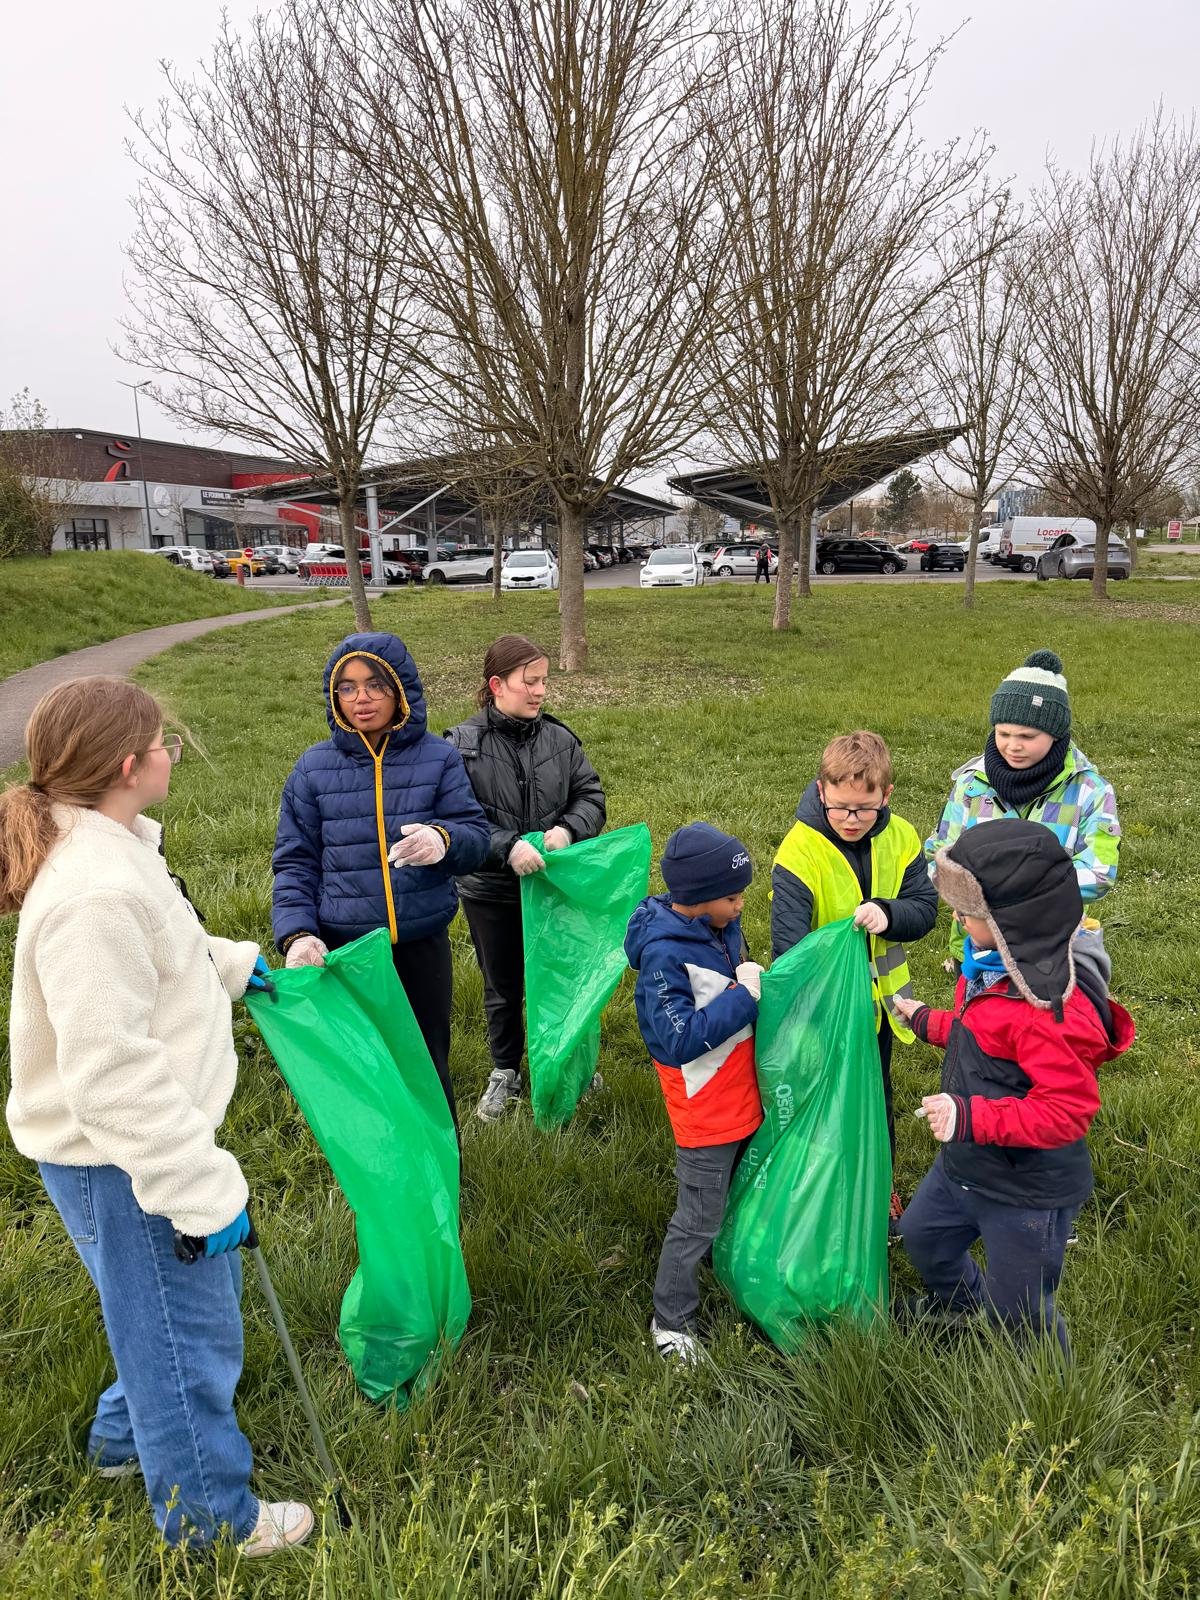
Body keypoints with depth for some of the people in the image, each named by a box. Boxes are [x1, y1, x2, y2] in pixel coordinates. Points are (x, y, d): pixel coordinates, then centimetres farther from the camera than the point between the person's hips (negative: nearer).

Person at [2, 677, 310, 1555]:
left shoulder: (109, 851, 2)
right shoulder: (94, 893, -31)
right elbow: (111, 1072, -31)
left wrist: (236, 965, 19)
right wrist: (203, 1190, -26)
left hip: (149, 1136, 10)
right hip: (123, 1162, -10)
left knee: (181, 1307, 29)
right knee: (188, 1332, 11)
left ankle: (126, 1439, 52)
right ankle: (210, 1515, 34)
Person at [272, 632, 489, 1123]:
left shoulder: (437, 759, -4)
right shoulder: (314, 767, -1)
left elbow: (477, 834, -5)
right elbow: (294, 861, 1)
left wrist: (444, 839, -29)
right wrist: (297, 932, -13)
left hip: (422, 944, 0)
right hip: (343, 949, 0)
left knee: (428, 1064, 16)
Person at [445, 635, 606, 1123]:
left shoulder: (559, 738, -4)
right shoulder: (462, 745, -13)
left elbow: (591, 795, 0)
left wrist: (568, 829, -20)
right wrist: (507, 846, -31)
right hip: (491, 891, -1)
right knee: (502, 987, 18)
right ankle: (505, 1071, 39)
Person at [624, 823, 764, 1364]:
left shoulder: (720, 925, -3)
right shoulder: (665, 954, -28)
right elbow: (680, 1040, -31)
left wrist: (756, 981, -5)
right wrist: (743, 994, -29)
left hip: (742, 1096, 8)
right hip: (705, 1113, -8)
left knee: (738, 1196, 27)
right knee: (698, 1220, 7)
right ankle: (671, 1321, 25)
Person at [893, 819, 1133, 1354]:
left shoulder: (1046, 1010, -35)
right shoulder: (995, 968, -5)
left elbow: (1070, 1109, -33)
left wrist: (972, 1118, -38)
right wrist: (929, 1022, 22)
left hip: (1028, 1194, -9)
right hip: (965, 1168, 9)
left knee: (1017, 1310, 12)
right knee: (921, 1234, 31)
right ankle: (960, 1298, 61)